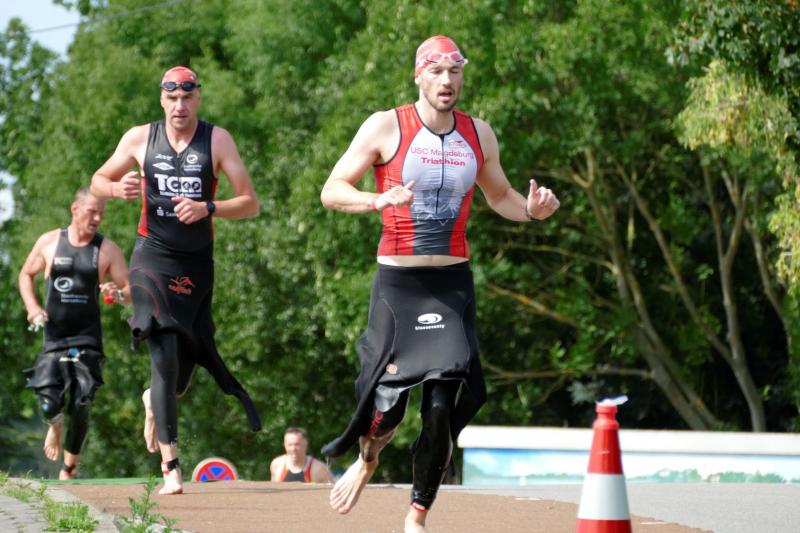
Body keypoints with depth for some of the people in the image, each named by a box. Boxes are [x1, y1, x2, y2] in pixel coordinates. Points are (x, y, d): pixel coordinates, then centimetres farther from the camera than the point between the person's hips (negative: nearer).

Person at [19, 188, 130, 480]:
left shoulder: (107, 250, 0)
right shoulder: (49, 242, 4)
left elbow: (130, 291, 2)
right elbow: (26, 274, 18)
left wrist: (119, 294, -22)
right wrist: (32, 307, 2)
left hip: (87, 337, 0)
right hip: (53, 335, 0)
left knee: (81, 406, -6)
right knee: (50, 400, -14)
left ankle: (68, 470, 10)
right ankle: (55, 426, 25)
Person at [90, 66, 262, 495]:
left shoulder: (217, 140, -2)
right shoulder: (139, 138, 1)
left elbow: (250, 203, -4)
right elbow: (98, 181, 14)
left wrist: (207, 208, -21)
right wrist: (119, 189, -9)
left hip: (197, 265, 2)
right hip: (153, 261, -2)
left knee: (188, 358, 12)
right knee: (165, 354, -17)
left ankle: (154, 402, 50)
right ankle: (169, 465, -16)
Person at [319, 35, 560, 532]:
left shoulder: (479, 134, 7)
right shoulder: (386, 127, -5)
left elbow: (499, 196, 22)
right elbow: (332, 191, -5)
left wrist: (530, 210, 0)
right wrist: (380, 200, -24)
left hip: (453, 284, 2)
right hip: (398, 283, -2)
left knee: (442, 407, -8)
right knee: (389, 403, -3)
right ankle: (367, 462, 34)